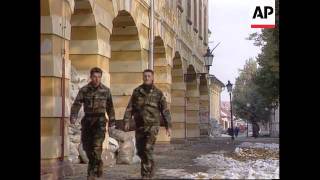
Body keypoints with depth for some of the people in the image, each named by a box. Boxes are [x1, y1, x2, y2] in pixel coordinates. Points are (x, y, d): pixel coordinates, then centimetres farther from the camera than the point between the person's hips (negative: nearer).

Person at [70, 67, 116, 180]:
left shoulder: (106, 90, 3)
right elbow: (76, 104, -7)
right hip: (87, 120, 2)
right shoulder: (84, 90, 1)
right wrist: (73, 117, -23)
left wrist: (112, 120, 14)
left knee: (97, 146, -14)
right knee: (87, 146, 7)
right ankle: (98, 164, 33)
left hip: (100, 121, -2)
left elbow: (110, 107, 11)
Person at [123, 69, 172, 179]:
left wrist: (168, 126, -3)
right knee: (140, 150, 10)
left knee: (148, 149, -15)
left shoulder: (158, 93, 0)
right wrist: (126, 121, -10)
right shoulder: (136, 91, 4)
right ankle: (150, 167, 35)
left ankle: (146, 175, -10)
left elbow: (165, 111, 2)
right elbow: (130, 108, 2)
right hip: (139, 125, 3)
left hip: (152, 125, -3)